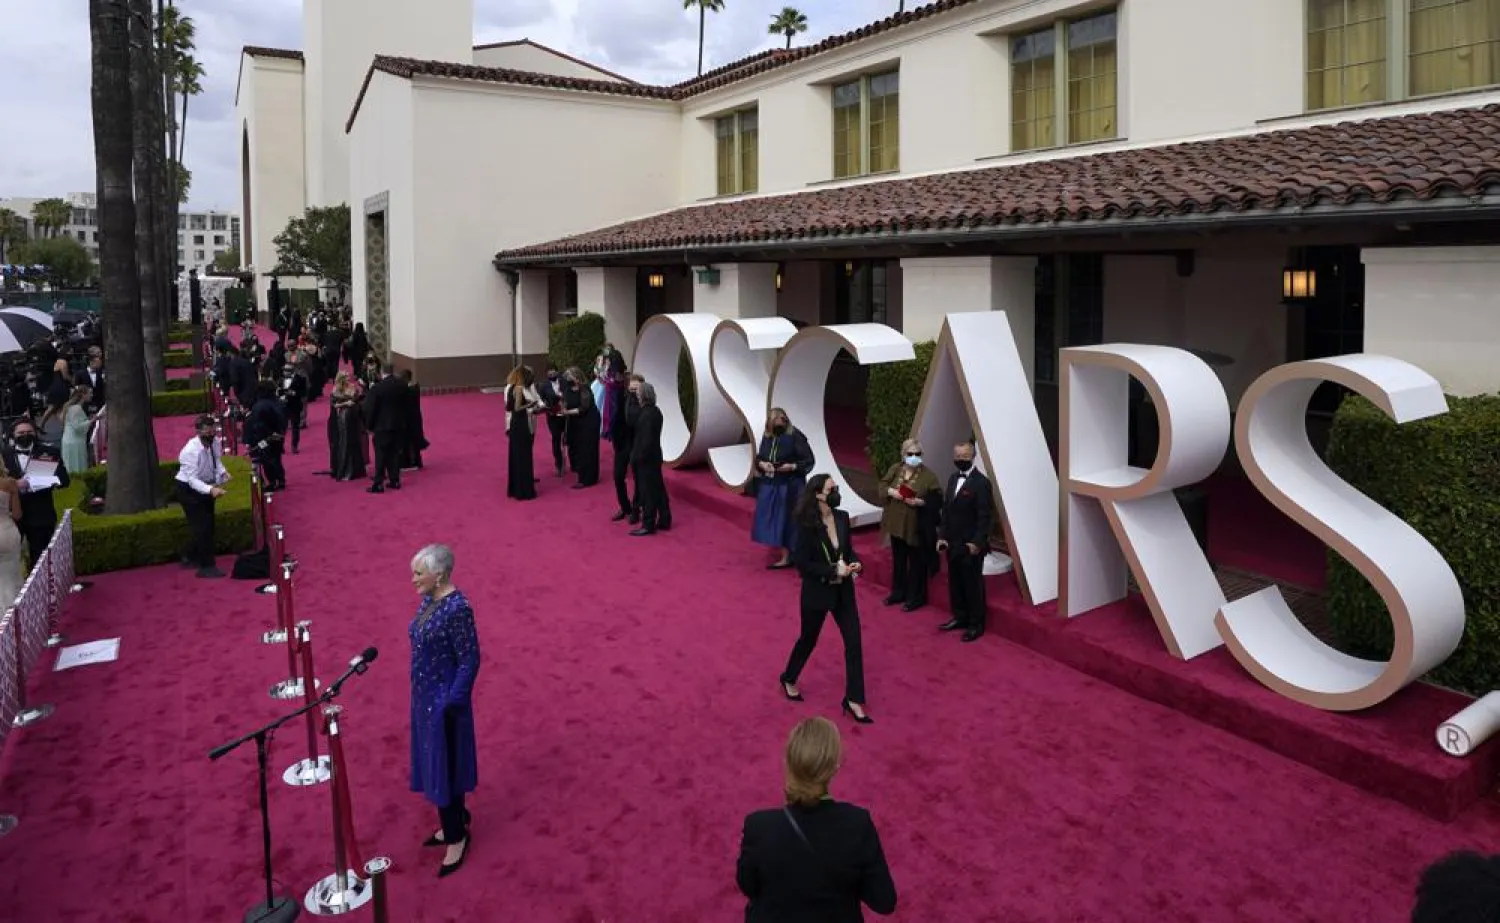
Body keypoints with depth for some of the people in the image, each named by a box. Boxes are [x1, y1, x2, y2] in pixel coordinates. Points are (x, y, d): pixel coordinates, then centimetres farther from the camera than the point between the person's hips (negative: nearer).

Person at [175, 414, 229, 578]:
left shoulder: (215, 442, -12)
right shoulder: (192, 451, -32)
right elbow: (192, 479, -34)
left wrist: (222, 472, -13)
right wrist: (211, 490, -48)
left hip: (205, 487, 8)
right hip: (189, 489, -8)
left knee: (207, 524, 16)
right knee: (202, 526, -9)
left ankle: (192, 558, 36)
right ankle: (206, 566, -2)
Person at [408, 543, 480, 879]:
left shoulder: (457, 608, -24)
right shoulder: (429, 600, 4)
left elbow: (470, 659, -21)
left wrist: (454, 702, -21)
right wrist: (421, 694, 18)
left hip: (444, 700, -9)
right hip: (425, 696, 9)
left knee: (445, 767, 2)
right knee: (435, 763, 19)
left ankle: (457, 837, 17)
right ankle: (454, 824, 35)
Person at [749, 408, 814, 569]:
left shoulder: (795, 437, -15)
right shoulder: (767, 436, 3)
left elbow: (808, 461, -10)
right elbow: (758, 457, 13)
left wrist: (792, 467, -23)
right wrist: (762, 464, -8)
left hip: (789, 487, -6)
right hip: (769, 485, 6)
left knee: (785, 520, -1)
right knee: (770, 519, 10)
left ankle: (787, 557, 8)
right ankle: (782, 551, 22)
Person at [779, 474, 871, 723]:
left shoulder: (842, 517, -3)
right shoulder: (807, 526, -20)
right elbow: (802, 563, -19)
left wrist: (855, 562, -10)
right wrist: (834, 571, -22)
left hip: (843, 592, 5)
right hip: (817, 593, -5)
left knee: (854, 642, 1)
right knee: (808, 639, 16)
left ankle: (853, 700, 13)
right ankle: (789, 679, 44)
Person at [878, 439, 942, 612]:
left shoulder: (928, 475, -12)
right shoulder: (895, 469, 3)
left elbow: (937, 498, -14)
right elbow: (882, 485, 8)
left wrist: (920, 502, -27)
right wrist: (891, 491, -12)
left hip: (916, 526, -5)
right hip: (896, 523, 5)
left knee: (916, 562, 4)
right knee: (898, 559, 18)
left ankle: (916, 597, 16)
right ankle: (898, 592, 32)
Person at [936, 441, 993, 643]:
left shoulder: (981, 482, -14)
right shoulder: (953, 479, 11)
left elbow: (985, 516, -16)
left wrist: (977, 542, -20)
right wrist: (942, 536, 7)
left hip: (971, 545, -7)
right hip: (952, 543, 7)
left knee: (973, 585, 3)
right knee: (955, 583, 16)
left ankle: (976, 624, 14)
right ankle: (960, 617, 30)